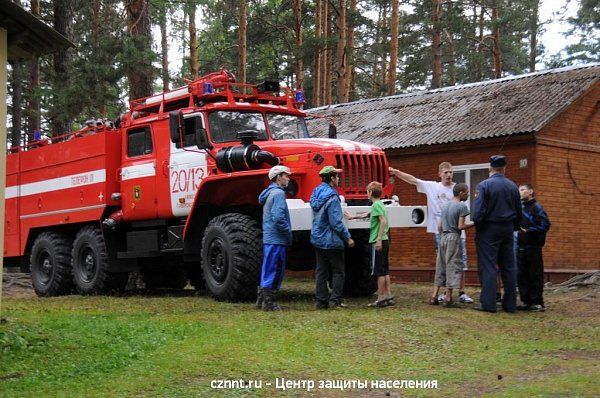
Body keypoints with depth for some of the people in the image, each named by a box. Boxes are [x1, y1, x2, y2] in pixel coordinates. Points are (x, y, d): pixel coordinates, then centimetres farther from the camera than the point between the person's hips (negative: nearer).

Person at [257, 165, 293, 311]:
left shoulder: (269, 193, 18)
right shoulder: (278, 193, -13)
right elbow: (278, 217, -23)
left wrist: (287, 234, 19)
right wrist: (288, 233, -12)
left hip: (268, 238, 10)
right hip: (276, 239, -10)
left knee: (267, 270, 15)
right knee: (274, 271, -4)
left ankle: (261, 300, 21)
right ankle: (268, 303, -1)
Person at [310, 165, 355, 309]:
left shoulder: (316, 193, 7)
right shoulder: (331, 197, -19)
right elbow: (336, 222, -21)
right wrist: (348, 238, -11)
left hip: (317, 239, 8)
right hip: (331, 241, -8)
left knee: (321, 271, 11)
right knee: (338, 271, 2)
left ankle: (321, 301, 12)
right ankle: (334, 300, -1)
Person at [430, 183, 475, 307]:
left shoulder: (446, 206, 15)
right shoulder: (462, 206, -8)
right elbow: (461, 226, -14)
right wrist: (473, 223, -2)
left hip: (443, 238, 7)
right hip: (454, 238, -7)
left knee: (441, 267, 11)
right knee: (453, 267, -2)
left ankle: (434, 297, 9)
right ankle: (448, 299, -3)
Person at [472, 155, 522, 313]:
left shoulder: (484, 185, -11)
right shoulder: (513, 186, 6)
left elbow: (478, 212, -15)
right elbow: (518, 212, 13)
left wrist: (477, 229, -2)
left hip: (489, 229, -5)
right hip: (508, 229, 5)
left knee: (488, 267, -2)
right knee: (508, 267, 10)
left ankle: (488, 304, -5)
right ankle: (510, 304, 14)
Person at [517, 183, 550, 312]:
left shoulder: (536, 207, -6)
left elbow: (545, 225, -14)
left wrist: (528, 231, -16)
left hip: (533, 247, -7)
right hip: (521, 247, 7)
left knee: (535, 275, -3)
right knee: (521, 275, 8)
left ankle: (538, 303, 2)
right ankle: (526, 301, 15)